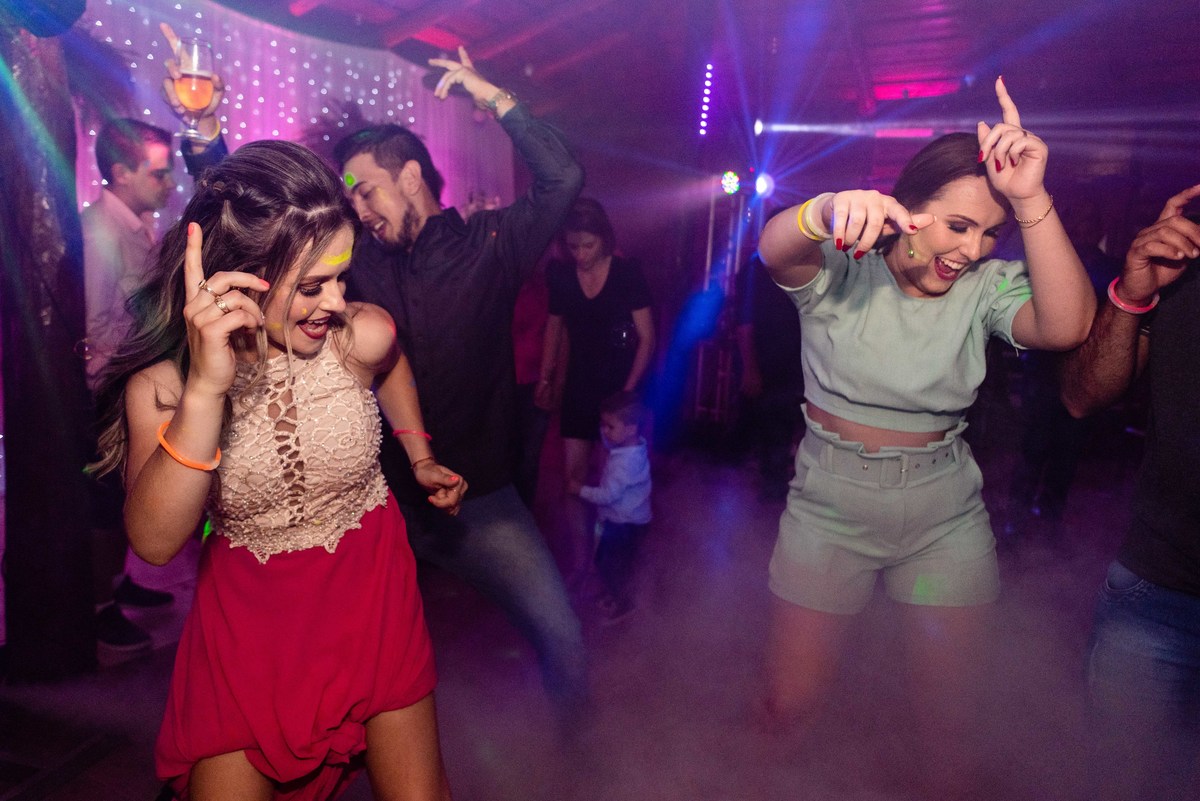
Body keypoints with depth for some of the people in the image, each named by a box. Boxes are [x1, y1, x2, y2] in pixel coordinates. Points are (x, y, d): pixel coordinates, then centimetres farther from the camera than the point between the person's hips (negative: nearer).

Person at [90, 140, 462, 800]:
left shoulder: (364, 336, -17)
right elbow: (154, 542, -30)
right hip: (247, 615, 0)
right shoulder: (161, 380, -17)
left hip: (371, 596, 1)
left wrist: (421, 458, 11)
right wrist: (205, 390, -41)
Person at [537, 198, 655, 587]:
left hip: (619, 386, -3)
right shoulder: (560, 274, -1)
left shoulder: (627, 272, -10)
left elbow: (647, 337, -8)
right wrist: (545, 379, 6)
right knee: (573, 476, 0)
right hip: (579, 386, 3)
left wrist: (628, 389, -12)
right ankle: (579, 562, 14)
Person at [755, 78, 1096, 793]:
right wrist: (832, 210, -53)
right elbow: (775, 247, -31)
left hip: (946, 519, 2)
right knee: (791, 706, 9)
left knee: (948, 707, 15)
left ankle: (947, 780, 47)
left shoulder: (987, 286, -5)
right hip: (829, 511, -1)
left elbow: (1066, 326, -23)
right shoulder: (840, 268, -10)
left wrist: (1031, 199, -30)